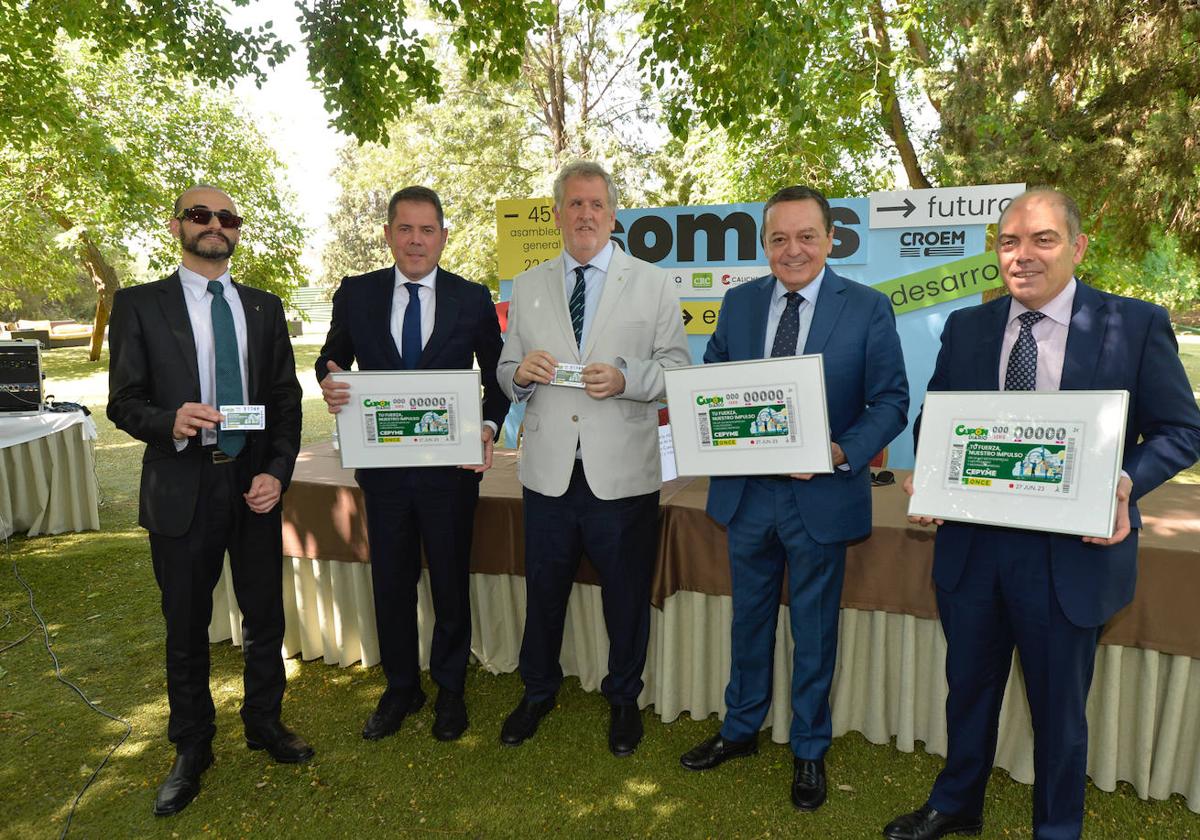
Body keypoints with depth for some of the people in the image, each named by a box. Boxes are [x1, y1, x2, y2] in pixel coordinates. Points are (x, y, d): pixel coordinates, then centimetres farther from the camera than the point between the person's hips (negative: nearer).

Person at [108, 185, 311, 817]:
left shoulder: (264, 308, 8)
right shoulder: (139, 305, 1)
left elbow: (286, 399, 6)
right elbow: (124, 402, -2)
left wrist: (277, 471, -7)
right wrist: (170, 423, -24)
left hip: (255, 483, 2)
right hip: (181, 487, -2)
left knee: (265, 616, 12)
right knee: (186, 627, 11)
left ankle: (264, 723, 34)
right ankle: (191, 748, 30)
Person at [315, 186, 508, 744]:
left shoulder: (472, 299, -2)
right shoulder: (356, 294, 2)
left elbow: (497, 373, 4)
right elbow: (331, 358, 9)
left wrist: (489, 427, -13)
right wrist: (329, 383, -15)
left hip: (451, 466, -1)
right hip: (382, 464, 2)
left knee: (451, 583, 11)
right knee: (391, 583, 14)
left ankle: (450, 691, 33)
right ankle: (400, 688, 36)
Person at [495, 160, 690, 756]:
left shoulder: (651, 284, 3)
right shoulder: (528, 287, 10)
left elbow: (677, 367, -2)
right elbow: (506, 373, 12)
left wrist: (625, 378, -19)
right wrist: (521, 372, -11)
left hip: (623, 472, -2)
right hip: (549, 468, 2)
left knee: (627, 594, 11)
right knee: (543, 589, 15)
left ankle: (623, 699, 35)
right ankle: (538, 691, 39)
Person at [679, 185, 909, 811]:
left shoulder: (868, 308, -7)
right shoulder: (739, 303, 3)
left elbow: (891, 402, -7)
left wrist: (843, 452, -23)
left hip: (822, 496, -3)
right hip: (746, 491, 3)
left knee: (814, 629, 14)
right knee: (749, 618, 20)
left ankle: (810, 750, 36)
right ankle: (740, 729, 41)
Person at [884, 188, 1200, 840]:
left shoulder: (1136, 325, -5)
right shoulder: (966, 328, 4)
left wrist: (1127, 481, -20)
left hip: (1071, 555, -3)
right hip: (970, 546, 3)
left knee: (1059, 708, 15)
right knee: (968, 688, 22)